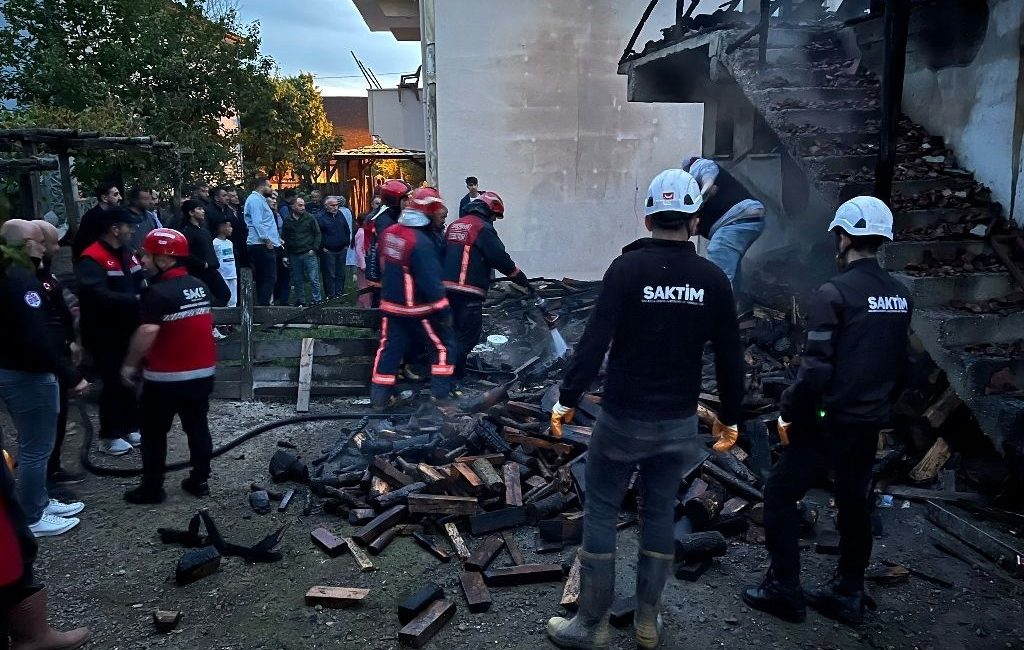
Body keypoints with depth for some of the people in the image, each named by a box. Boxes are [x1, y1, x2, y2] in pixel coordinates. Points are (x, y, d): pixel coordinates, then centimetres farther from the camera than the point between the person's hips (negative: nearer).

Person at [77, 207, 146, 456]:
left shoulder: (127, 255, 10)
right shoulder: (93, 258, -16)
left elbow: (142, 285, 13)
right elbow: (97, 295, -30)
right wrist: (134, 299, -30)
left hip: (128, 330, 8)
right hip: (105, 334, -8)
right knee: (114, 383, -2)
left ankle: (131, 428, 27)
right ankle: (109, 436, 10)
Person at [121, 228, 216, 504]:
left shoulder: (158, 292, -19)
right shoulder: (200, 286, 5)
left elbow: (147, 333, -26)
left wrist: (130, 364, -14)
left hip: (166, 376, -7)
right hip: (203, 371, 7)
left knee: (154, 433, 8)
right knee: (198, 428, 15)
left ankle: (152, 489, 15)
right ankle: (200, 481, 22)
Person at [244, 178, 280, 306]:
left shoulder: (260, 199, 24)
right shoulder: (256, 199, -8)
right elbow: (257, 222, -18)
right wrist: (266, 239, -19)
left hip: (261, 244, 11)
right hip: (262, 244, -11)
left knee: (261, 279, 12)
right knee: (269, 278, -13)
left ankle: (262, 304, 15)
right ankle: (264, 305, -15)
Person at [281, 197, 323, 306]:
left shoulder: (310, 218, 1)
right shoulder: (287, 221, 7)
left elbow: (317, 234, 2)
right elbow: (284, 238, 13)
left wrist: (314, 249, -6)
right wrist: (285, 254, 6)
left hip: (308, 254, -3)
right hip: (294, 255, 3)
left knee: (314, 279, -4)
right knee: (297, 281, 9)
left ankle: (317, 300, 4)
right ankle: (300, 301, 19)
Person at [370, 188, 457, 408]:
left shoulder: (389, 233, -1)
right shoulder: (421, 242, -24)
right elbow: (431, 282, -23)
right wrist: (443, 311, -16)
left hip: (391, 304, 7)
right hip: (418, 308, -7)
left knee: (389, 348, 14)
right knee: (444, 344, 10)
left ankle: (379, 397, 17)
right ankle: (441, 392, 13)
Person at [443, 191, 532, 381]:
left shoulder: (455, 225, 16)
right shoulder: (483, 228, -9)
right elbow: (501, 259, -11)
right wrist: (523, 281, -3)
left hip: (447, 286, 9)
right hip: (469, 292, -8)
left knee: (454, 332, 20)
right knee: (468, 335, 0)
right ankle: (454, 377, 2)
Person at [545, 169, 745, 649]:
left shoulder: (628, 267, -13)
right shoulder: (712, 278, -2)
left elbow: (594, 341, -18)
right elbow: (730, 357, 3)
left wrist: (567, 399, -9)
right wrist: (730, 417, 15)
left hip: (623, 417, -3)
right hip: (680, 421, 4)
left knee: (600, 511, 9)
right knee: (660, 512, 17)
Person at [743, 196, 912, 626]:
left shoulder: (834, 293, -18)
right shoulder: (899, 295, 5)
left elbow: (815, 368, -22)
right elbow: (901, 364, 13)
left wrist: (788, 412, -9)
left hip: (829, 423, -7)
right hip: (870, 425, 8)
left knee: (779, 494, 5)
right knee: (854, 505, 18)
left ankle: (784, 589, 11)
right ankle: (848, 594, 29)